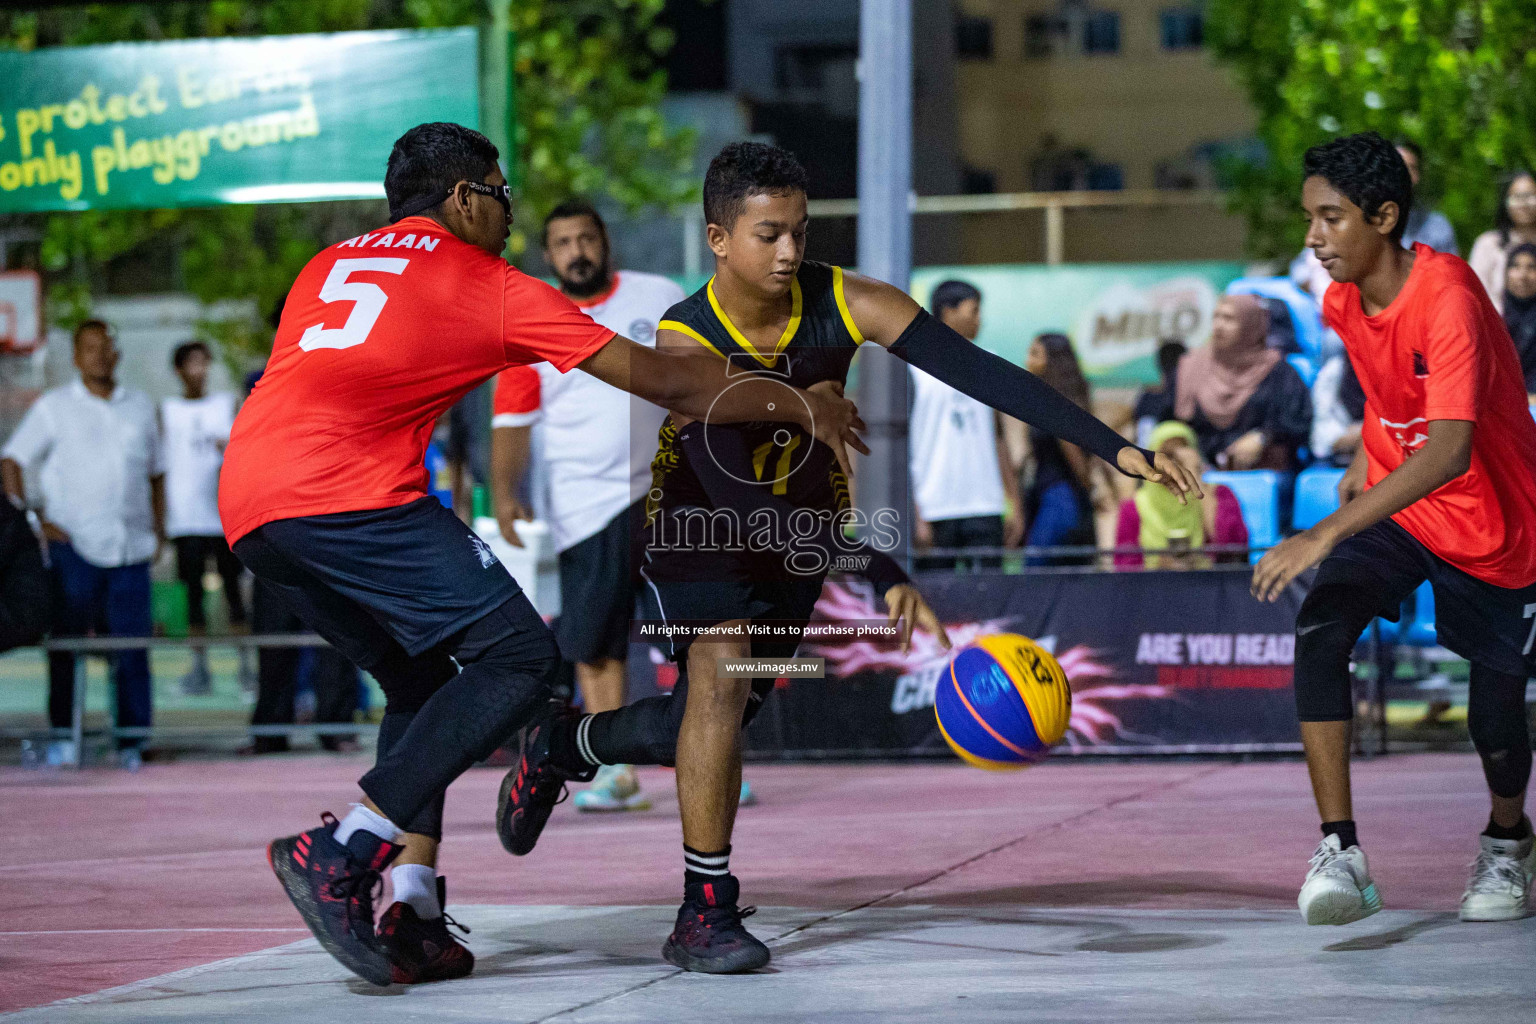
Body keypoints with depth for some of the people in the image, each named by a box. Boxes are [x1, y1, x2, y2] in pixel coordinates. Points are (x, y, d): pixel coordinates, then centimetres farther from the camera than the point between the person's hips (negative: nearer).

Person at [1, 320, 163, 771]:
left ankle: (133, 742, 4)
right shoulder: (54, 407, 6)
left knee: (132, 644, -1)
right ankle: (61, 734, 5)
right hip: (74, 544, -2)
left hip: (131, 547, 2)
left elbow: (156, 472, 23)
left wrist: (159, 527, 13)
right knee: (65, 643, -2)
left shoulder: (141, 407, 16)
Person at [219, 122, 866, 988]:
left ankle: (411, 913, 7)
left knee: (422, 683, 20)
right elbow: (656, 379, 11)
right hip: (345, 487, -8)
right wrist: (803, 407, 19)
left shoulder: (327, 266, 27)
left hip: (247, 507, 8)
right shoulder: (488, 284, 9)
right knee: (520, 657, -4)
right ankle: (342, 851, -14)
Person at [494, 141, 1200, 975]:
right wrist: (880, 575, -51)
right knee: (719, 680, -26)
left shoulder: (844, 304, -23)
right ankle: (704, 913, -15)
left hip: (799, 532, 4)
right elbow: (737, 502, -40)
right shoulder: (686, 343, -31)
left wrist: (1117, 449, -37)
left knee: (704, 726, 9)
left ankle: (558, 747, 40)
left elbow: (982, 373, -29)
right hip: (700, 529, -4)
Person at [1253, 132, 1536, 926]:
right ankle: (1339, 852, -24)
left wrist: (1325, 536, -48)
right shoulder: (1344, 301, -5)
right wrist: (1365, 459, 12)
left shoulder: (1449, 300, -30)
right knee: (1319, 629, -22)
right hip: (1392, 504, 5)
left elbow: (1449, 450, -42)